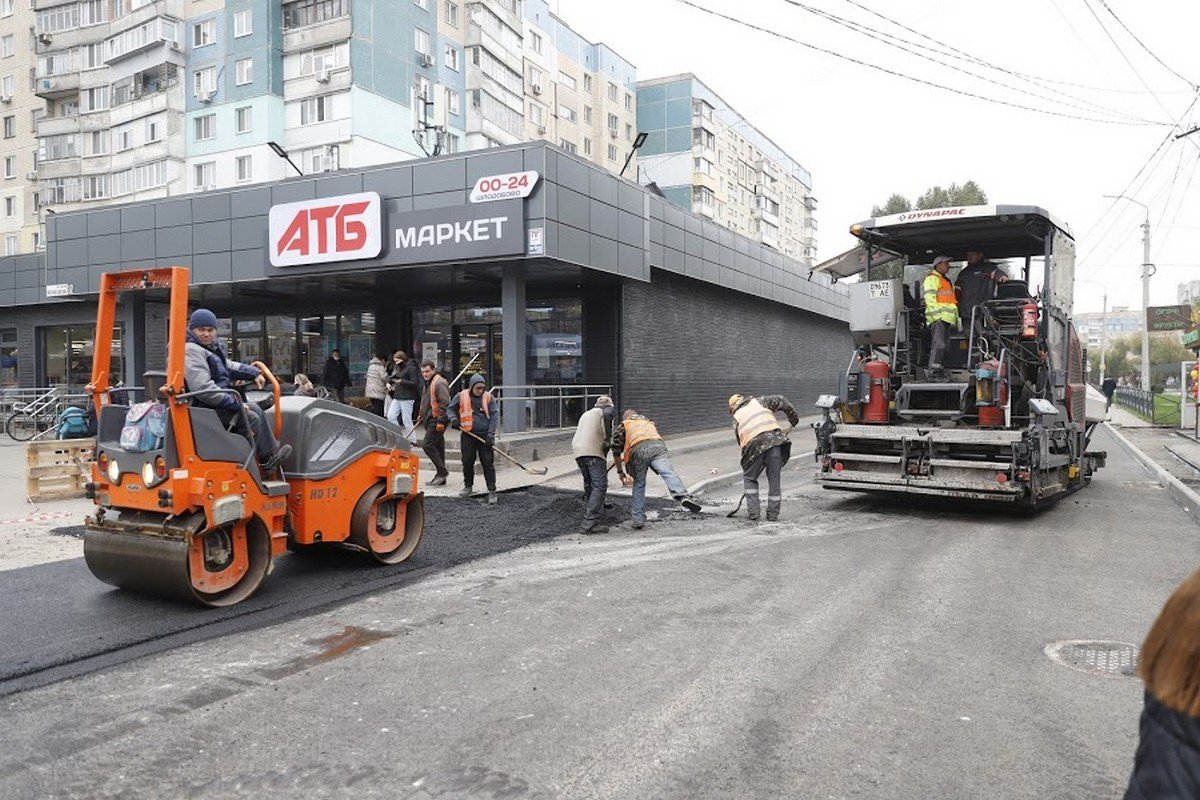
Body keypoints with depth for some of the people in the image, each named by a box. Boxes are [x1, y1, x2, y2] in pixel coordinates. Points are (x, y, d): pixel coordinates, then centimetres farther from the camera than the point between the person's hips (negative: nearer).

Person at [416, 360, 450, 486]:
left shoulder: (439, 383, -13)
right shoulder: (428, 383, 19)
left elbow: (445, 403, -19)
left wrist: (441, 421, -22)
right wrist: (421, 415, 24)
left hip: (437, 420, -10)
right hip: (430, 420, 10)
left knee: (427, 445, -15)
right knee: (438, 447, 11)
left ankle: (442, 471, -9)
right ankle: (440, 477, 16)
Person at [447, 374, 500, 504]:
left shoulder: (489, 398, 0)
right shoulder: (461, 396, 2)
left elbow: (494, 416, -2)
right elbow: (450, 408, 15)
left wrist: (490, 434, -10)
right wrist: (454, 419, -6)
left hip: (485, 435, -1)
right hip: (468, 435, 1)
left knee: (488, 463, -3)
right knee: (467, 462, 8)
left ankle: (492, 491, 1)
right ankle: (468, 486, 29)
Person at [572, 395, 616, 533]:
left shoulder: (586, 413, 34)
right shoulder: (608, 408, 13)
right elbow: (607, 414, -13)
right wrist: (608, 438, -8)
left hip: (578, 450, 7)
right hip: (593, 451, -7)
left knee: (589, 486, 17)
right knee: (600, 486, -9)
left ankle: (588, 517, 20)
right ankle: (590, 523, -18)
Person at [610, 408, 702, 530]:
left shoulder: (622, 426, 31)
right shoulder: (649, 423, 42)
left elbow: (616, 451, 21)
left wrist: (621, 472, 30)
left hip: (638, 450, -1)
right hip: (657, 446, 1)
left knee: (638, 484, 13)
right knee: (668, 472, -20)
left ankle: (638, 519, 14)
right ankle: (683, 496, -47)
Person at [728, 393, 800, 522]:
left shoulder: (736, 418, 26)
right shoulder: (758, 401, 26)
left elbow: (739, 441, 23)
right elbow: (781, 400, 15)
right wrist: (794, 417, 23)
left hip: (754, 445, 0)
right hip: (775, 439, 0)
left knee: (749, 478, 19)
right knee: (774, 478, 11)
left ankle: (753, 511, 12)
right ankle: (773, 514, 14)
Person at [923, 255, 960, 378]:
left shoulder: (946, 281, 29)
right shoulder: (932, 278, -3)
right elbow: (929, 298, -14)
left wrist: (956, 317, 25)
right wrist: (937, 314, -22)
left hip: (947, 317, 10)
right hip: (938, 317, -10)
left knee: (945, 345, 8)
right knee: (939, 343, -17)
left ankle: (937, 368, 11)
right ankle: (933, 369, -20)